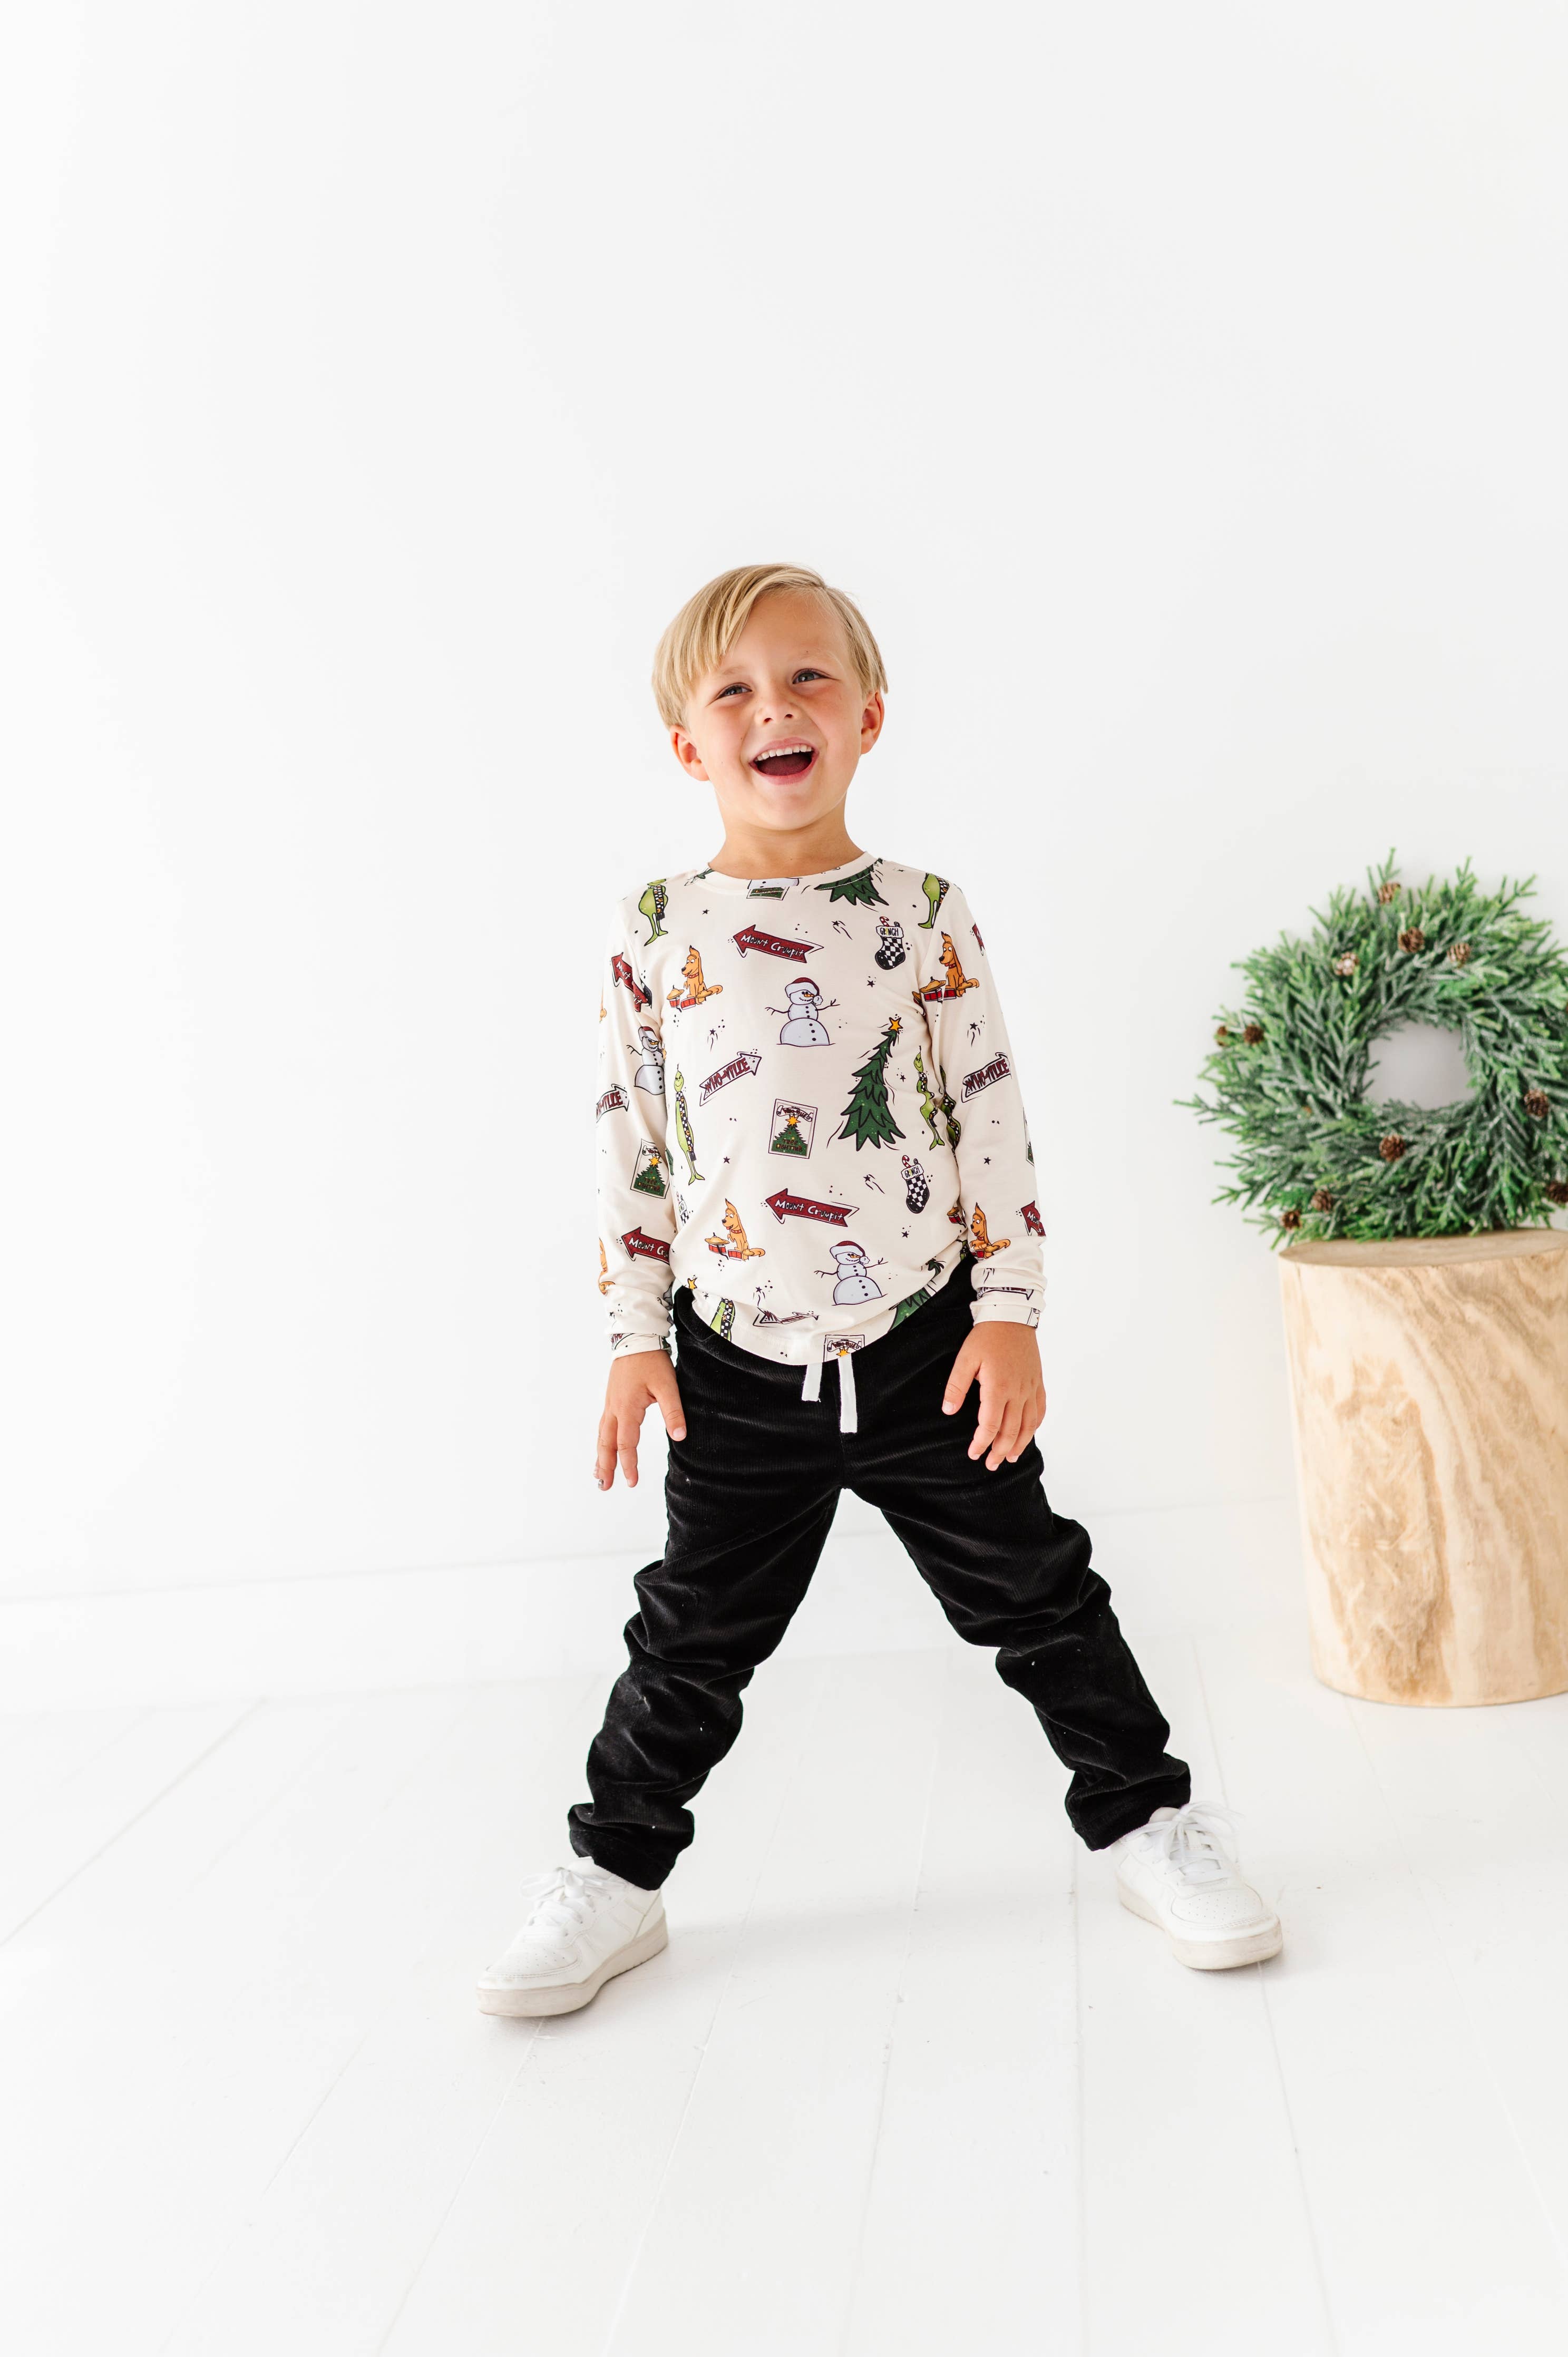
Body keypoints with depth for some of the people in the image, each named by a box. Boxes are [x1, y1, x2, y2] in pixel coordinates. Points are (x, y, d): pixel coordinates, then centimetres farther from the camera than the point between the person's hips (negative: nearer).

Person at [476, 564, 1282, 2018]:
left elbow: (992, 1120, -1)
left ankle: (1148, 1821, 30)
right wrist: (635, 1338, 1)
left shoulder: (925, 916, -2)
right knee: (693, 1635, 11)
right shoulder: (653, 934, -2)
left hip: (927, 1351, 0)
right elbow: (627, 1147, 3)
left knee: (1034, 1594, 10)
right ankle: (614, 1876, 29)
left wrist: (1010, 1313, -4)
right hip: (738, 1374, 0)